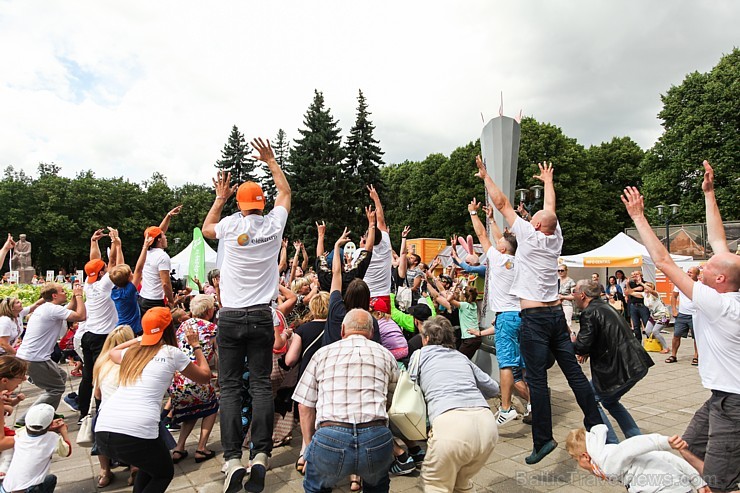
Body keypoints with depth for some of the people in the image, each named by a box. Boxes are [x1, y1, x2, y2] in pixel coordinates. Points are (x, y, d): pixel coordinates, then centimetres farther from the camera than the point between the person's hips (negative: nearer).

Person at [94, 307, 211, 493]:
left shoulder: (132, 351, 17)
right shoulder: (172, 353, 4)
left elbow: (112, 353, 43)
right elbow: (205, 376, 19)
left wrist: (139, 339, 45)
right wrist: (196, 345, 27)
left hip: (102, 432, 6)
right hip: (135, 434, -6)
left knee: (150, 465, 32)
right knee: (164, 473, 22)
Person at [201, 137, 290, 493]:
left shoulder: (230, 225, -1)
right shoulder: (273, 224, 2)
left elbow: (205, 229, 24)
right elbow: (285, 192, 21)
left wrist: (220, 198, 29)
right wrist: (270, 160, 30)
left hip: (230, 317, -1)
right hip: (261, 316, 1)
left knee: (229, 387, 3)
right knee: (261, 385, 3)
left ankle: (233, 460, -3)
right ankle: (260, 457, -3)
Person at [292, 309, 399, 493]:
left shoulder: (323, 353, 14)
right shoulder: (386, 355, 15)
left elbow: (305, 406, 13)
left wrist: (311, 444, 24)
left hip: (329, 438, -1)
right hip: (377, 440, 1)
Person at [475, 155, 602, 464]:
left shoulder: (530, 236, -7)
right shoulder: (556, 238, 8)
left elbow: (501, 203, -2)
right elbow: (550, 210, 26)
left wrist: (485, 176, 8)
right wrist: (548, 181, 41)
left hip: (534, 317, -7)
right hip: (556, 314, 7)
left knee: (537, 379, -5)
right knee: (573, 371, 13)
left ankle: (543, 439, -2)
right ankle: (595, 424, 22)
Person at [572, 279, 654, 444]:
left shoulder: (589, 313, -16)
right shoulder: (605, 306, 15)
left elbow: (582, 346, -19)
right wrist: (588, 351, 11)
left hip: (620, 369, -10)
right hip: (636, 364, 10)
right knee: (609, 401, 25)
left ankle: (612, 445, 3)